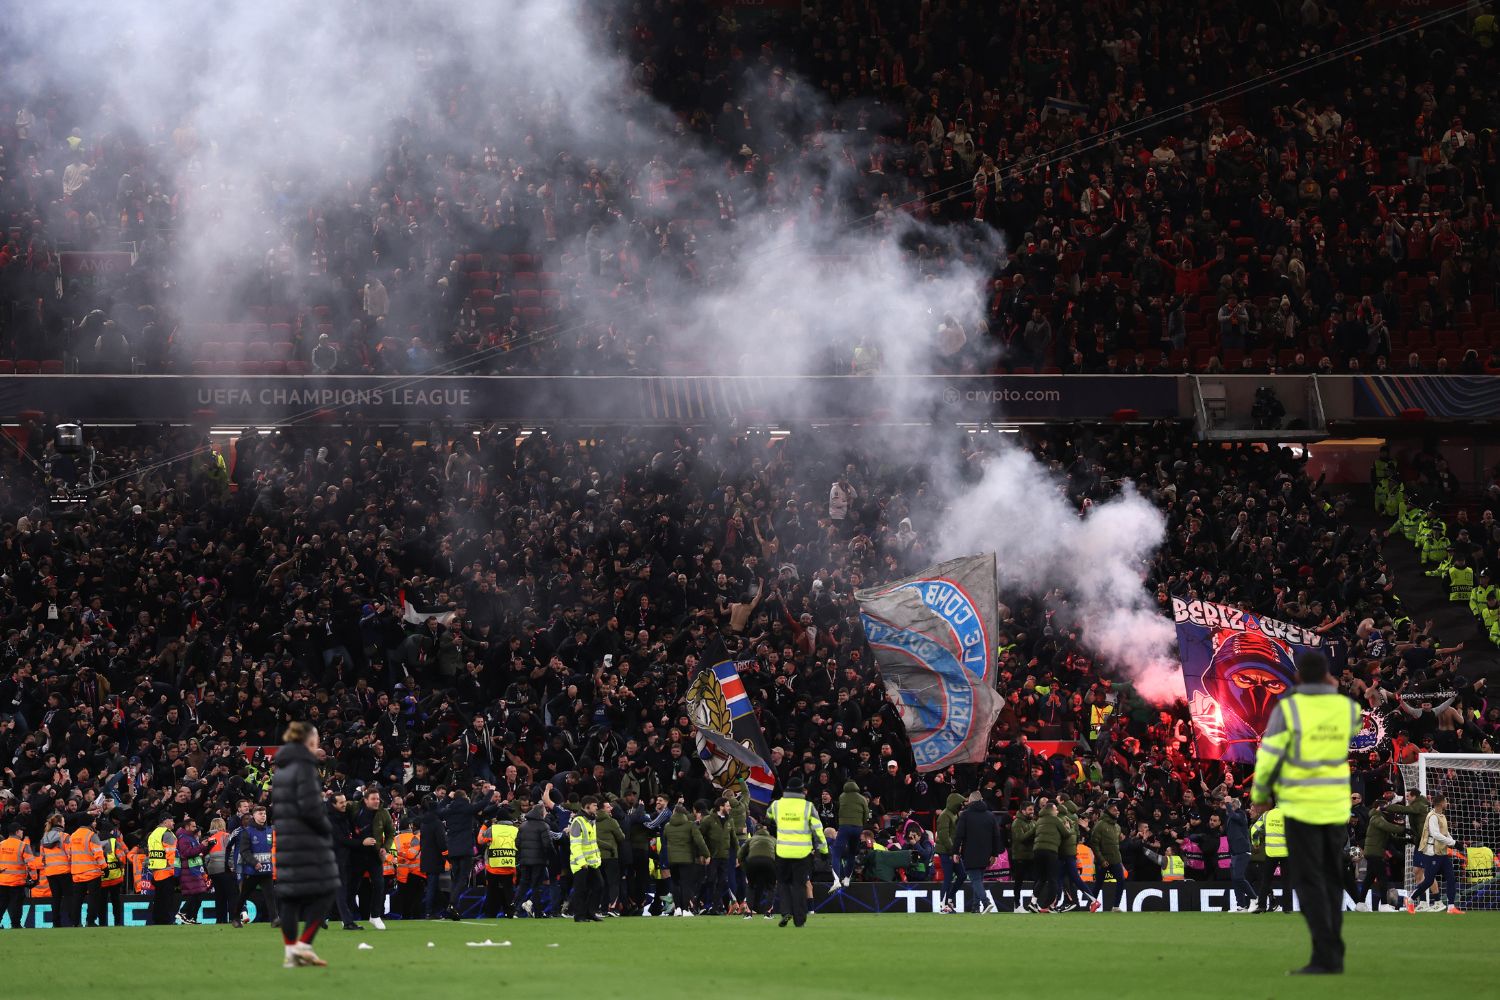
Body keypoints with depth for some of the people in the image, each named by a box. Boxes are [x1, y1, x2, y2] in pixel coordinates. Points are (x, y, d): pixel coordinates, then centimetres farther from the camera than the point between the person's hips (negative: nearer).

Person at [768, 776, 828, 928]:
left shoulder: (777, 805, 0)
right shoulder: (808, 807, -6)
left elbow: (768, 816, 23)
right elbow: (817, 829, -3)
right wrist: (823, 849, 7)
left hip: (783, 852, 1)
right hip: (802, 853, -1)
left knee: (783, 882, 16)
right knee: (799, 885, 7)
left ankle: (786, 911, -3)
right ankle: (799, 919, 7)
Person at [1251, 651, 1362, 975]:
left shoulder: (1287, 708, -11)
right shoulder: (1346, 707, 0)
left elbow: (1268, 757, -8)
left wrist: (1260, 796, 8)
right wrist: (1334, 691, 15)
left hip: (1301, 806, -4)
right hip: (1336, 805, 4)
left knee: (1309, 883, -3)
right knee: (1330, 882, 14)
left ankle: (1325, 957, -12)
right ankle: (1333, 956, 15)